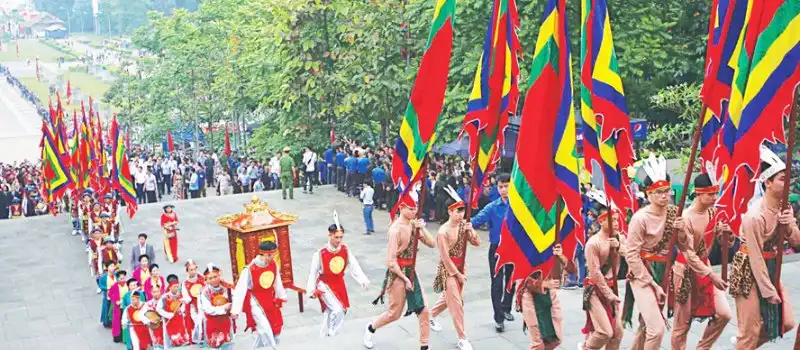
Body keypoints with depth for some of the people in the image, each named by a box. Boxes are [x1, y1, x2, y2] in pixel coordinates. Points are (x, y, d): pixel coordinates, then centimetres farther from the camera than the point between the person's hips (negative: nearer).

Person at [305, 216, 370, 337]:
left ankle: (324, 337, 33)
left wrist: (363, 280, -28)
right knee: (337, 310, -21)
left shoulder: (345, 250, -8)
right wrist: (312, 291, -6)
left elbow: (354, 266, -14)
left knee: (329, 314, 16)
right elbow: (313, 273, -10)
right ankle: (330, 335, -3)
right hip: (325, 286, -5)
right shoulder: (320, 254, -20)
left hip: (339, 284, 5)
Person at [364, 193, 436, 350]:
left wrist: (422, 229, -15)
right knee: (395, 313, 8)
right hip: (397, 273, -7)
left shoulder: (414, 225, 1)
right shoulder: (396, 229, -21)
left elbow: (432, 244, -1)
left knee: (424, 310, 2)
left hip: (411, 271, 7)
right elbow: (391, 261, -21)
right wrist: (405, 279, -17)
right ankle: (370, 328, 36)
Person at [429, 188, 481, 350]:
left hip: (460, 267, 7)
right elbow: (445, 258, -18)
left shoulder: (463, 225, -4)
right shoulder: (443, 232, -21)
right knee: (456, 303, -5)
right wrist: (458, 274, -13)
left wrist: (471, 231, -21)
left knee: (449, 298, 21)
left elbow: (477, 243, -3)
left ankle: (431, 315, 48)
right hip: (448, 270, -7)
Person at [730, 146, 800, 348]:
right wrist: (768, 291, -16)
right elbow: (756, 257, -21)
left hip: (771, 268, 8)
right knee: (750, 330, -1)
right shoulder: (755, 215, -24)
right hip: (749, 270, -8)